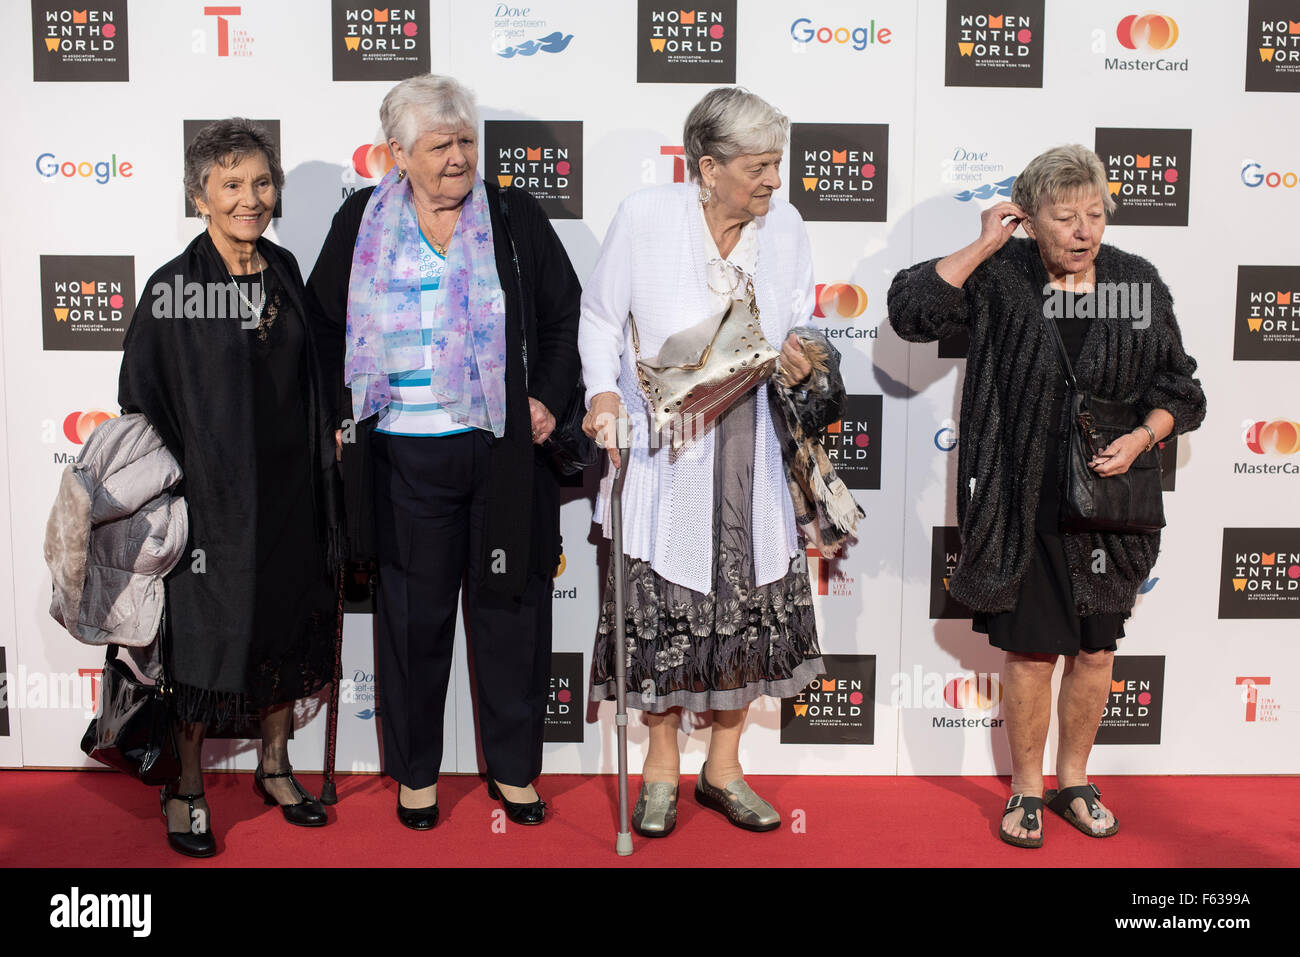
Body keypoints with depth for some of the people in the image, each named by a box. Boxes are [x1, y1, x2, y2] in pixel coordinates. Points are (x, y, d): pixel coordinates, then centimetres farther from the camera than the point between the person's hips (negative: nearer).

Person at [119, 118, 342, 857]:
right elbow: (142, 400, -8)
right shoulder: (173, 288, -11)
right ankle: (187, 790, 23)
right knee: (205, 638, 5)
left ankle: (275, 768, 33)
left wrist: (324, 441, 14)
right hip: (211, 494, -5)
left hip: (288, 491, 5)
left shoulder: (284, 271, 5)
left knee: (288, 628, 14)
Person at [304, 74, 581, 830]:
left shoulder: (517, 218, 4)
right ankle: (415, 770, 26)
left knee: (511, 609, 7)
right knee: (415, 616, 8)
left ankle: (514, 767, 25)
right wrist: (337, 414, 6)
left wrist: (548, 398, -4)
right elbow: (325, 325, 14)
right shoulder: (361, 223, 5)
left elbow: (566, 315, 8)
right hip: (406, 458, 0)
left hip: (503, 453, 0)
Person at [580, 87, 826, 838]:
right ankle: (662, 766, 23)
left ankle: (724, 767, 27)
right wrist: (603, 390, -12)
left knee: (751, 599, 7)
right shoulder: (645, 216, -7)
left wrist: (800, 360, -7)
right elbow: (601, 314, 2)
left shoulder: (786, 226, 3)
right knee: (660, 602, 1)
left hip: (750, 453, 4)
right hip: (662, 449, -3)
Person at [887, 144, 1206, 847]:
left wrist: (1140, 439, -10)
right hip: (1024, 506, -3)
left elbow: (1179, 391, 9)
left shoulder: (1138, 282, 2)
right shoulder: (1000, 278, -5)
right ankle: (1026, 789, 26)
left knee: (1095, 650, 14)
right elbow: (911, 310, -19)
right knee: (1030, 651, 6)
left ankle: (1073, 782, 34)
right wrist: (985, 244, -16)